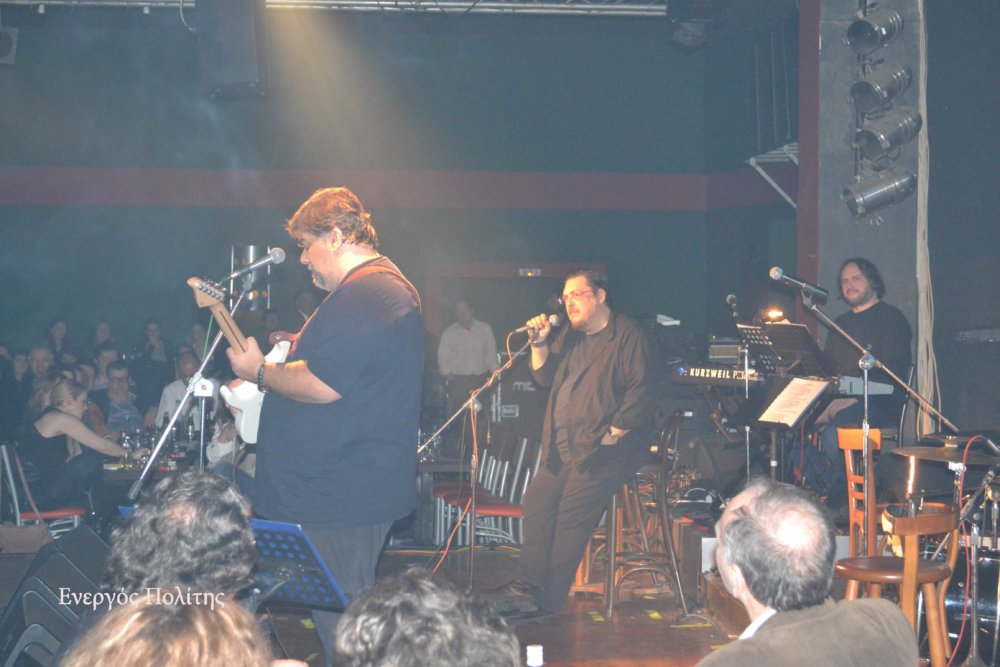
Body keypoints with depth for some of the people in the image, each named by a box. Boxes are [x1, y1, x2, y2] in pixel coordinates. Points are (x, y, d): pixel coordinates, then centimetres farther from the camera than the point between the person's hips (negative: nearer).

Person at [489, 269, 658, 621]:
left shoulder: (628, 335, -6)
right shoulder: (568, 335, 18)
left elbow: (642, 391, -14)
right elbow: (544, 377, 17)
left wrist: (613, 434, -18)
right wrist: (539, 344, 0)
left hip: (608, 446, -8)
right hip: (564, 447, 8)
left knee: (572, 510, -17)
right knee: (537, 501, -1)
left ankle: (548, 600, -13)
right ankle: (527, 587, 6)